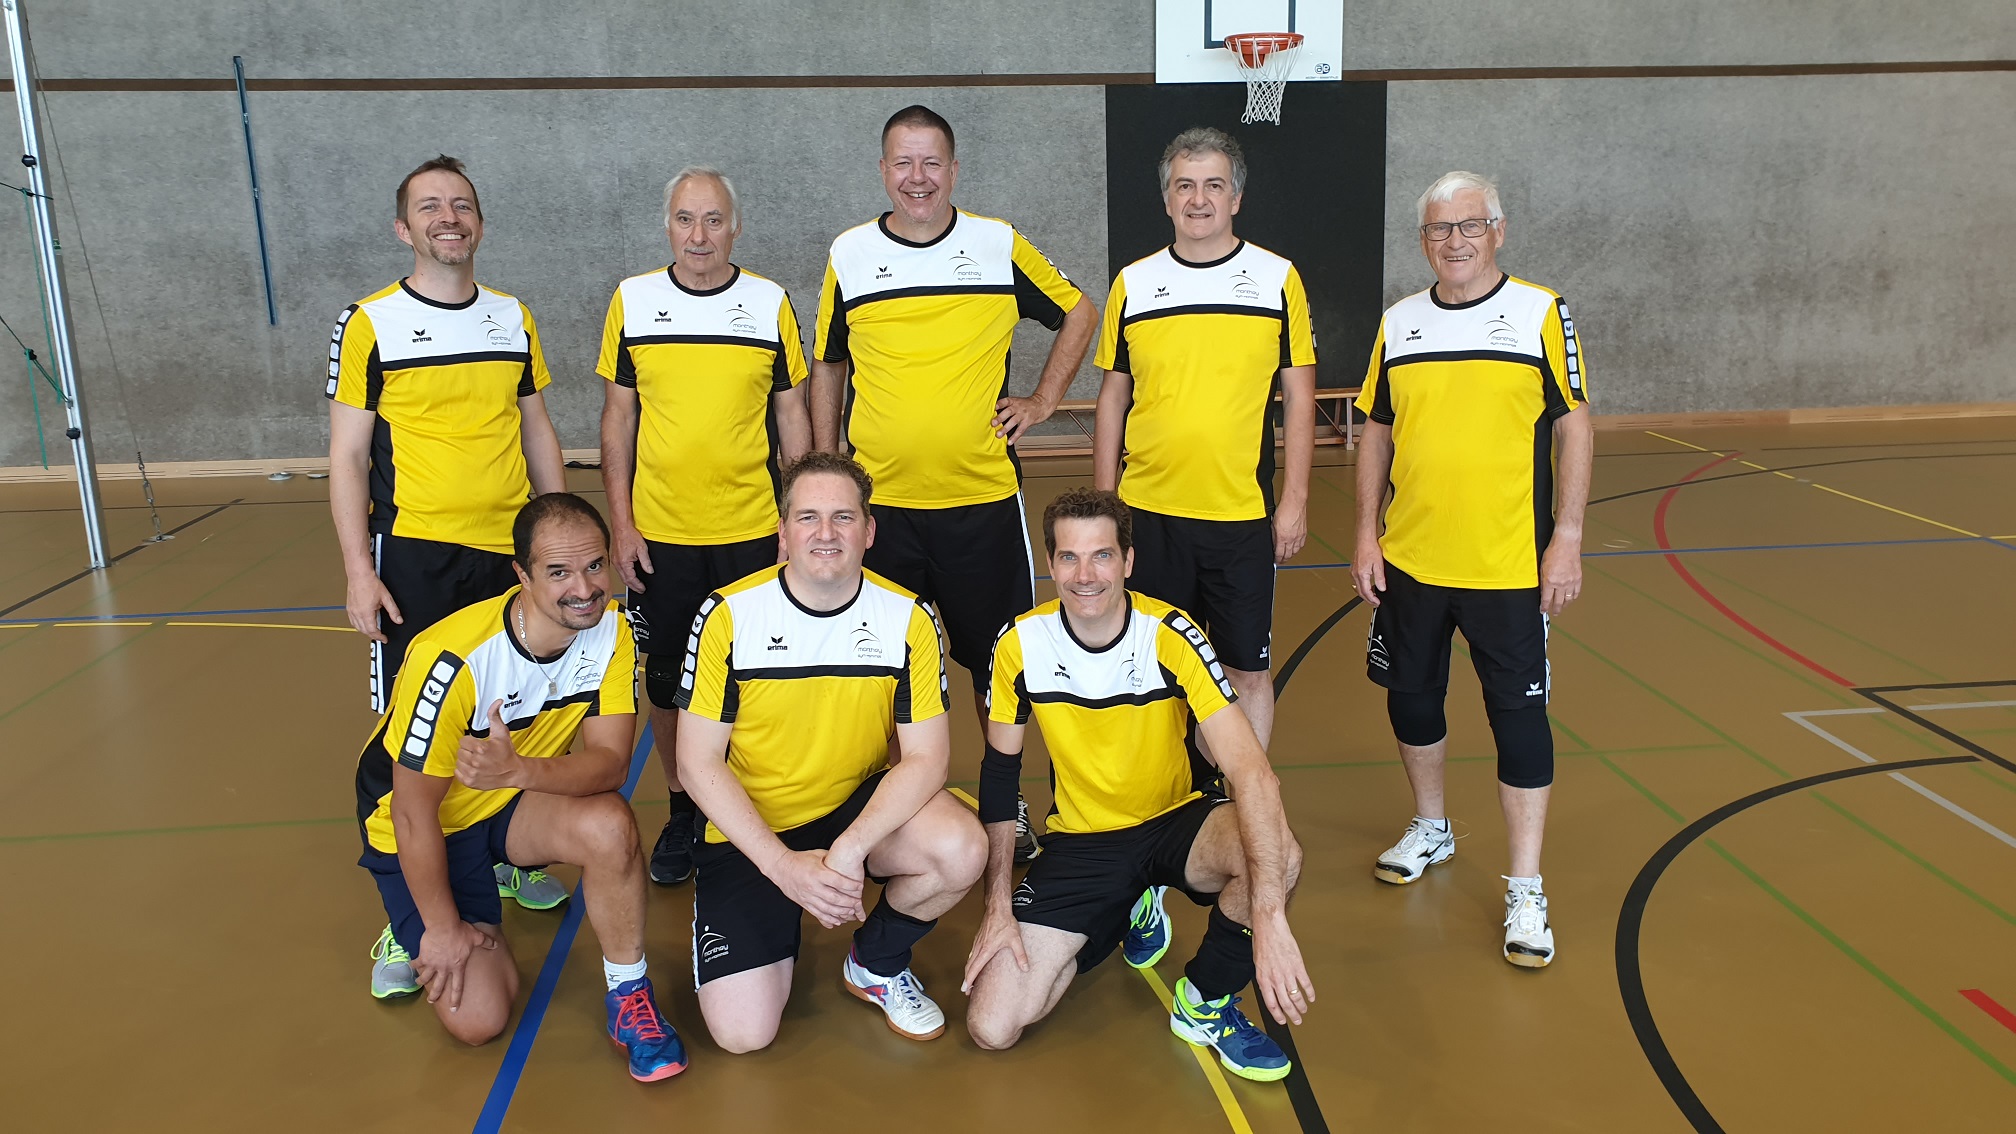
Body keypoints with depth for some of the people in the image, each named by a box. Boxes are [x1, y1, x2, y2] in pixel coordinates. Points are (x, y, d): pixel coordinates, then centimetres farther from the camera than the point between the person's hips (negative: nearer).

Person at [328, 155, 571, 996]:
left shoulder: (514, 319, 9)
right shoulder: (370, 324, -2)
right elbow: (348, 456, -3)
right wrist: (358, 570, -9)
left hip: (512, 548, 4)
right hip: (415, 551, -4)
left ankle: (504, 854, 32)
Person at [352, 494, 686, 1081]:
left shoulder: (611, 631, -18)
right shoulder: (453, 661, -32)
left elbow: (610, 761, -24)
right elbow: (414, 811, -22)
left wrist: (518, 771, -44)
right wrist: (443, 928, -12)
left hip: (518, 801, 3)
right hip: (423, 826, -3)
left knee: (609, 824, -31)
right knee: (478, 1019, -10)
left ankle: (629, 995, -8)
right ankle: (420, 927, 22)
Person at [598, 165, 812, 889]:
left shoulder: (771, 303, 1)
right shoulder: (632, 301, 1)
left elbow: (792, 414, 6)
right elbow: (618, 416, 5)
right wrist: (621, 524, -1)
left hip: (752, 531, 0)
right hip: (659, 535, 1)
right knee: (667, 682, 10)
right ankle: (682, 813, 28)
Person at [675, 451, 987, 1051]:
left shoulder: (909, 618, -9)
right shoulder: (729, 615, -13)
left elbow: (926, 756, -12)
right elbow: (698, 763, -10)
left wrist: (850, 848, -27)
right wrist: (784, 865, -19)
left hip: (860, 806, 2)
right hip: (750, 832, -1)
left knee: (961, 851, -30)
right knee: (742, 1033, -15)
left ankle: (877, 962, 4)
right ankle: (781, 936, 21)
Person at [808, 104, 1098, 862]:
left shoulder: (1001, 246, 1)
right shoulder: (848, 256, 3)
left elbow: (1078, 313, 14)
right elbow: (827, 371, 11)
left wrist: (1044, 400, 4)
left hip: (984, 495, 0)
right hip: (879, 501, 1)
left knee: (994, 657, 10)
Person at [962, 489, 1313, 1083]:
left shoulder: (1173, 638, -20)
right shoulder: (1020, 644, -13)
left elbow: (1250, 770, -30)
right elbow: (999, 773, 1)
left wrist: (1268, 913, -41)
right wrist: (998, 907, -3)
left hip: (1174, 822, -2)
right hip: (1079, 840, 2)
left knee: (1278, 857, -35)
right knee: (992, 1026, -11)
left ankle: (1204, 1003, -3)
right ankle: (1125, 914, 17)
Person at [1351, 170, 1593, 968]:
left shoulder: (1542, 314, -3)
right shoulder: (1398, 324, 6)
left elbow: (1574, 427, -2)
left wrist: (1567, 537, -8)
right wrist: (1366, 534, 5)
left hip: (1511, 564, -3)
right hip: (1410, 560, 4)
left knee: (1519, 715, 0)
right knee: (1412, 696, 15)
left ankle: (1525, 890, 11)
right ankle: (1430, 828, 39)